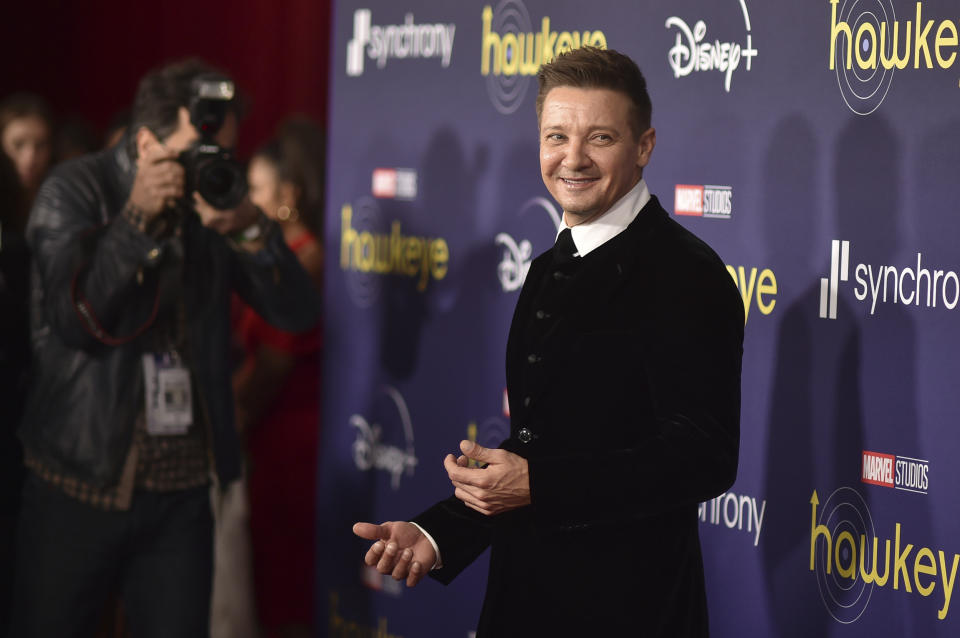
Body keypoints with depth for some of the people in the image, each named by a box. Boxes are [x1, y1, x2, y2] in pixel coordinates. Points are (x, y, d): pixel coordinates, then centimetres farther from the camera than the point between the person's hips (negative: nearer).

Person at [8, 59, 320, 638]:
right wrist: (137, 218, -23)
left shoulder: (216, 198, 6)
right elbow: (74, 321, -17)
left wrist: (249, 228, -18)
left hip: (184, 491, 3)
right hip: (83, 486, -3)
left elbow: (298, 312, -2)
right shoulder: (75, 192, -4)